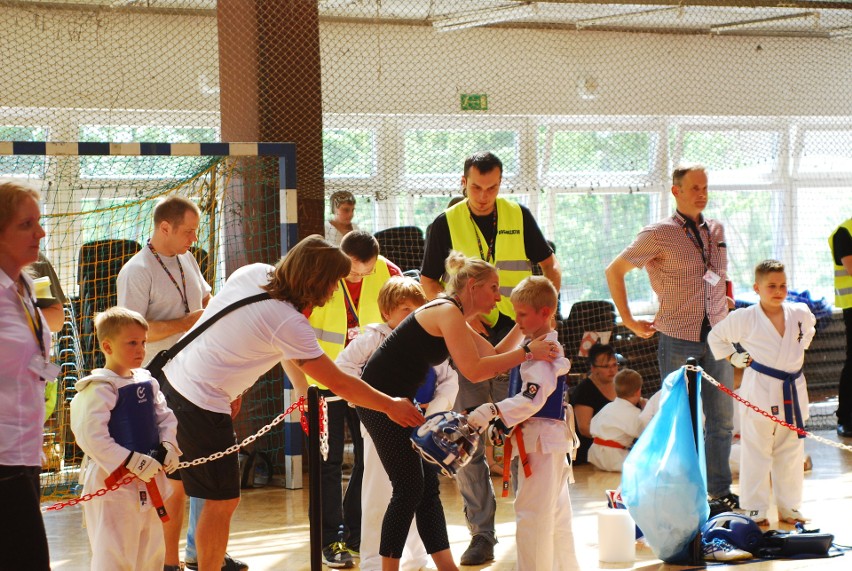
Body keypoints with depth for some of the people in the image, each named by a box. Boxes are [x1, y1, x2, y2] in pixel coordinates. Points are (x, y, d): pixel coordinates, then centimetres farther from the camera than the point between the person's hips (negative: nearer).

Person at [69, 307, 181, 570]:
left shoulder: (147, 382, 9)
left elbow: (165, 417, 15)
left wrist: (168, 446, -6)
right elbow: (91, 436, -22)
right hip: (112, 482, -8)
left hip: (148, 480, 8)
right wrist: (132, 461, -23)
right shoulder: (100, 388, -16)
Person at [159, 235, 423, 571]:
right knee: (222, 502, 2)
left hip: (173, 378, 9)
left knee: (176, 485, 20)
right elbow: (339, 383, -15)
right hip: (202, 404, -9)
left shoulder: (253, 273, 1)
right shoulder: (289, 323, -20)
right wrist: (391, 406, -4)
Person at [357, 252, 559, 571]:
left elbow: (494, 355, 15)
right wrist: (527, 352, -22)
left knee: (427, 487, 11)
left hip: (400, 401, 10)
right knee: (410, 489, -9)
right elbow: (474, 370, -24)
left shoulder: (454, 317, 16)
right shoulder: (448, 312, -15)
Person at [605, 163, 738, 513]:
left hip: (716, 338, 5)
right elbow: (614, 271, -2)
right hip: (678, 341, -5)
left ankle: (721, 492, 17)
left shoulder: (716, 231, 11)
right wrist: (629, 321, -2)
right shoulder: (660, 234, -6)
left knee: (722, 419, 7)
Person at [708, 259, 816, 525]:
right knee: (756, 452, 0)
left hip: (793, 391, 4)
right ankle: (755, 509, 9)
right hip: (760, 391, -4)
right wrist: (734, 358, 0)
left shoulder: (800, 313, 2)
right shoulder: (744, 318, -9)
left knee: (791, 452, 12)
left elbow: (809, 329, 27)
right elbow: (716, 336, 5)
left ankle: (789, 507, 24)